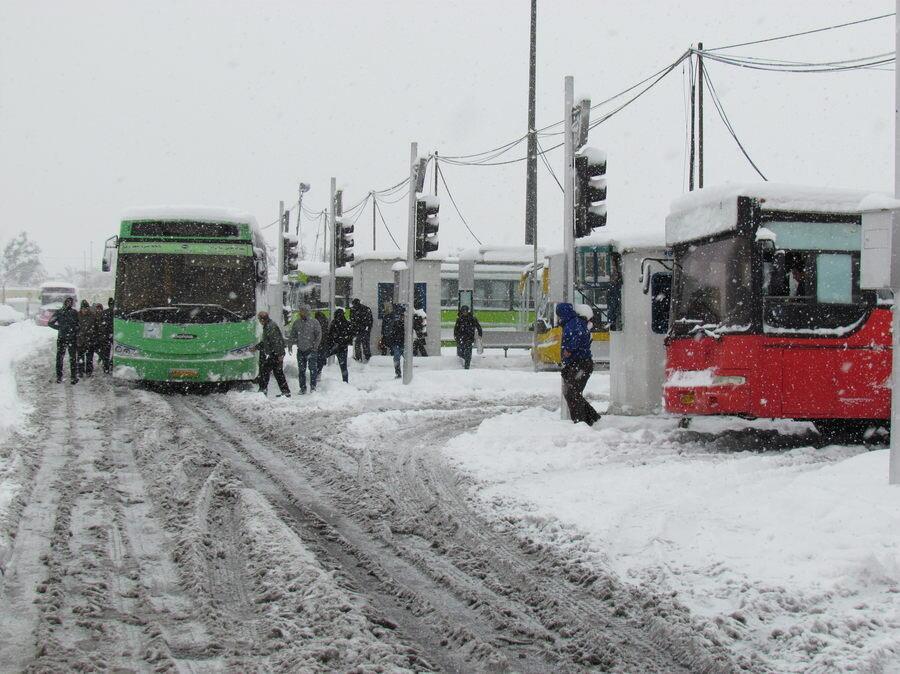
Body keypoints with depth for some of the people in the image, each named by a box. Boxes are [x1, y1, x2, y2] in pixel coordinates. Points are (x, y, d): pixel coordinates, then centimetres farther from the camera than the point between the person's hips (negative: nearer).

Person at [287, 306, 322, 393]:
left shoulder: (314, 322, -2)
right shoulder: (296, 323, 8)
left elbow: (319, 335, -3)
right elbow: (292, 335, 13)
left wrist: (315, 346, -13)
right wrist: (290, 345, 0)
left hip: (311, 350, -4)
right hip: (300, 350, 4)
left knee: (313, 368, -8)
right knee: (301, 370, 6)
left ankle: (313, 386, -1)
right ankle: (303, 388, 13)